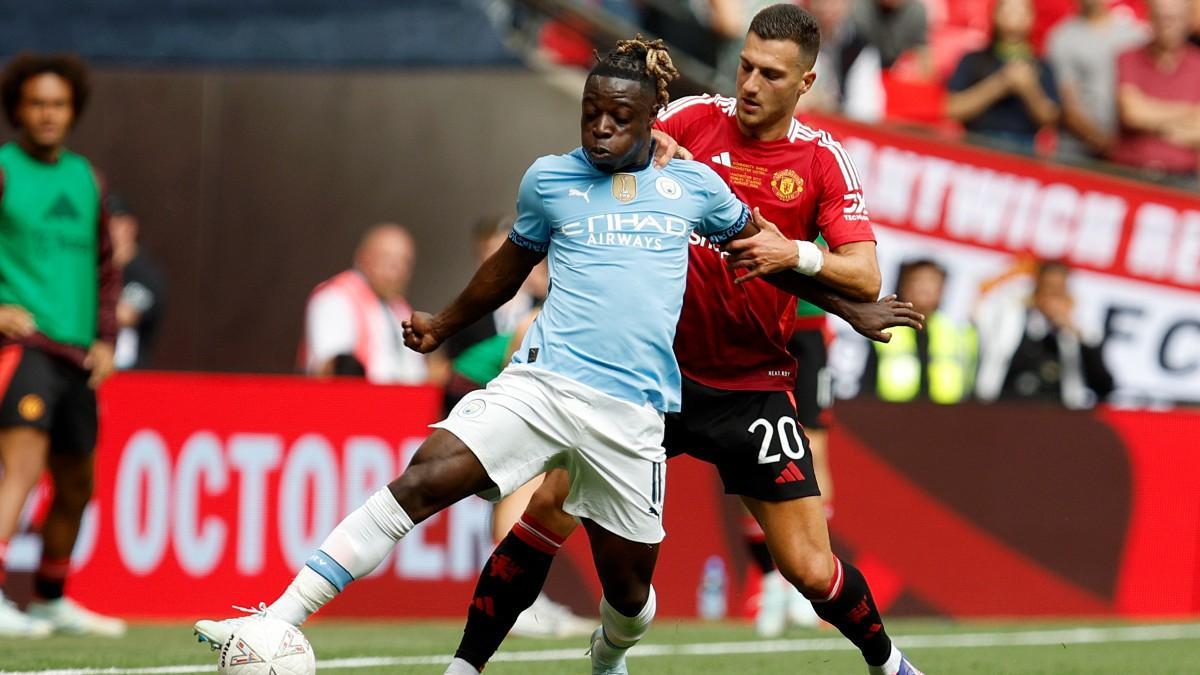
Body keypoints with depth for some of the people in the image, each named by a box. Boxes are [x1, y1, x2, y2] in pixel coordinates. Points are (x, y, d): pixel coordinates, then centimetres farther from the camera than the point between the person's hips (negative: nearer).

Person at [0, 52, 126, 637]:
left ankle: (50, 601, 32)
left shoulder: (85, 178, 16)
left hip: (76, 355, 7)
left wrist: (105, 338, 12)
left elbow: (105, 266, 24)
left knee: (75, 485, 15)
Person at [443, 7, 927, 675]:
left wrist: (796, 255, -27)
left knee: (810, 568, -3)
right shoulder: (695, 119, -2)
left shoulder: (823, 161, -3)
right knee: (550, 505, -11)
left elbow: (865, 279, -9)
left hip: (755, 388, -1)